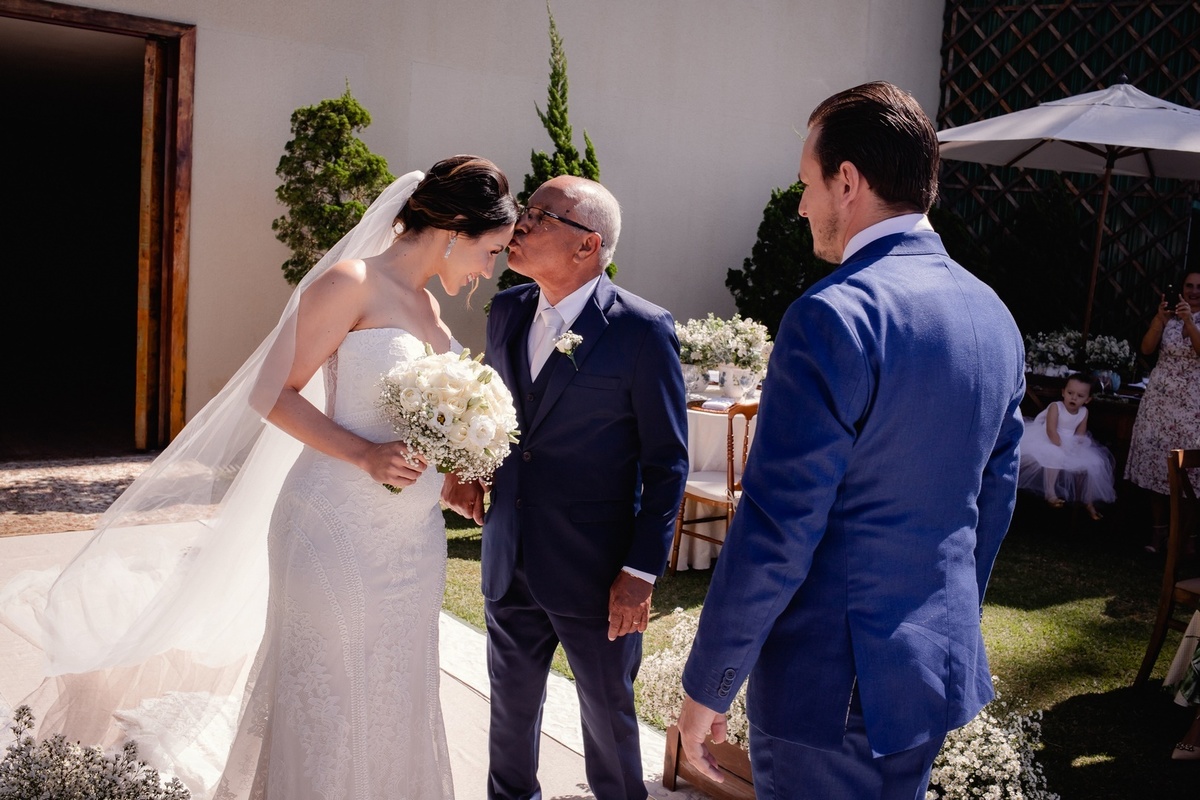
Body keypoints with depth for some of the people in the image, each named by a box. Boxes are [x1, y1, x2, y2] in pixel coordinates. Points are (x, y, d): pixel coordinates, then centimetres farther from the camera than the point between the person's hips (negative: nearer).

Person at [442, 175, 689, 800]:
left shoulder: (642, 330, -15)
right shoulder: (506, 311, 3)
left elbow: (667, 461, -11)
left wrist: (642, 571, -12)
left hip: (597, 572, -5)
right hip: (509, 558, 6)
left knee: (608, 713, 13)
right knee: (511, 705, 21)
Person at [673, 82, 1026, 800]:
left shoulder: (835, 316, -22)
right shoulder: (994, 317, 4)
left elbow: (776, 529, -22)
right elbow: (995, 498, 12)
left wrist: (706, 687, -12)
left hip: (831, 684, -7)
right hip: (945, 665, 8)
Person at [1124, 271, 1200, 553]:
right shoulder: (1167, 315, 8)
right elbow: (1146, 348, -3)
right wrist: (1161, 319, -17)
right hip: (1160, 397, 2)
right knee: (1155, 461, 1)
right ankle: (1159, 529, 7)